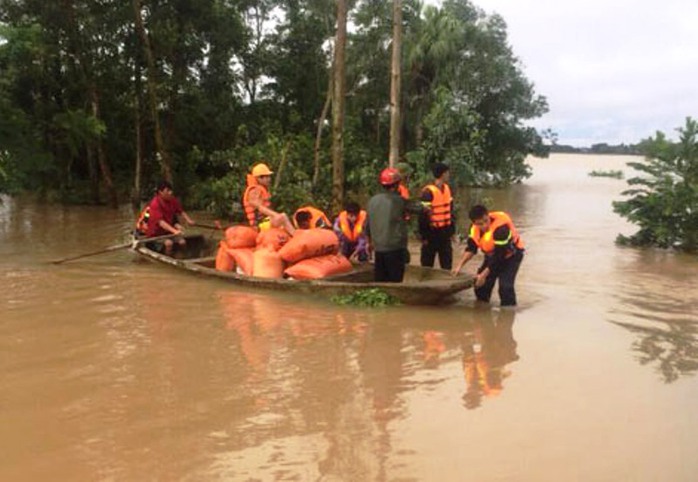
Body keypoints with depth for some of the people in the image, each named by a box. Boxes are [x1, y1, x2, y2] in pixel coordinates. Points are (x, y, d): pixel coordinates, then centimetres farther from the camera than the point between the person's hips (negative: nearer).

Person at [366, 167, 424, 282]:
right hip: (395, 248, -5)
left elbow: (368, 225, 14)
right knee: (394, 282, 1)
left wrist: (369, 242, 28)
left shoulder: (372, 201, 6)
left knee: (380, 282, 12)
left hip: (378, 248, 6)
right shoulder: (398, 200, -10)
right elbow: (419, 209, -4)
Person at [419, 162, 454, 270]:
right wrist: (424, 236, -15)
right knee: (427, 264, 5)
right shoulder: (428, 192, -17)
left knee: (447, 264, 13)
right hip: (432, 233, -7)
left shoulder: (447, 188, 6)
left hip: (445, 233, 7)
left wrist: (452, 229, 11)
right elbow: (423, 215, -16)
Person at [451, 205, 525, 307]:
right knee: (481, 284, 7)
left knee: (505, 286, -23)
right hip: (492, 255, 7)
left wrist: (484, 274, -30)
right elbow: (471, 248, -4)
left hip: (510, 255, -7)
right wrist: (460, 265, -15)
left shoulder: (501, 228, -37)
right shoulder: (475, 228, -15)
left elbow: (499, 256, -32)